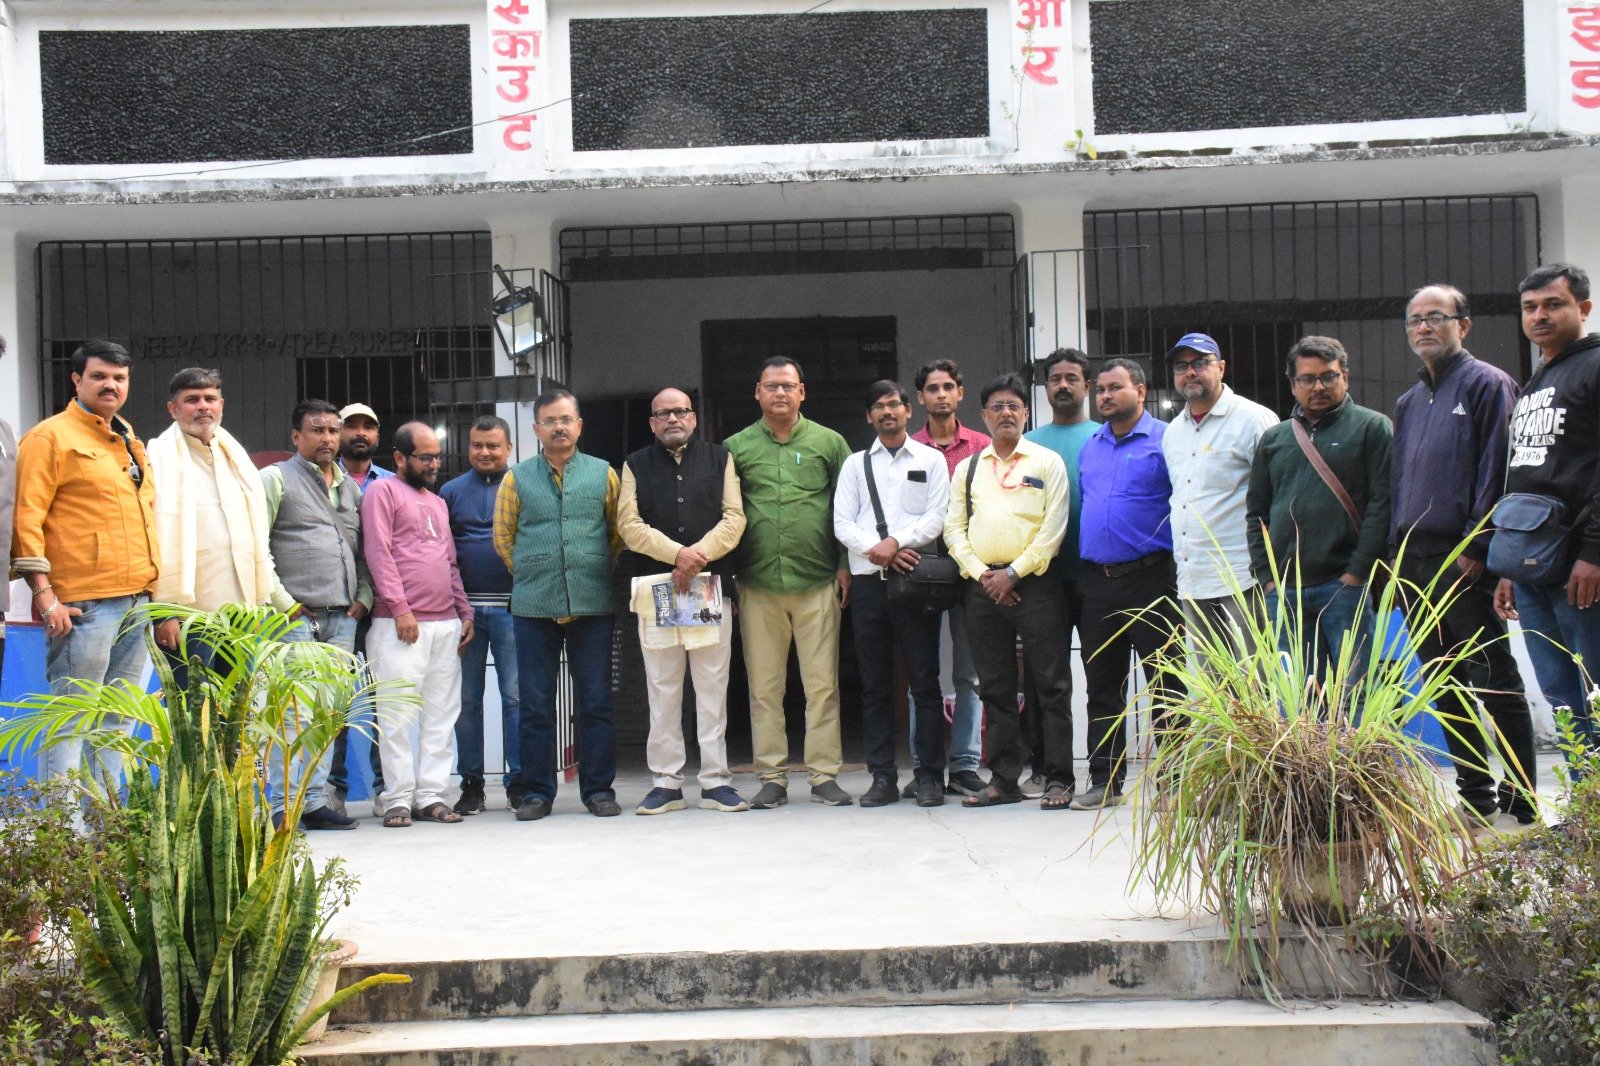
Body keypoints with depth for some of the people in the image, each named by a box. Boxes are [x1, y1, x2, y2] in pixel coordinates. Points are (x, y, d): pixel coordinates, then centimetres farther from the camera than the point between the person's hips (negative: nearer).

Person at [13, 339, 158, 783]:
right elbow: (25, 517, -10)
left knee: (117, 720, 11)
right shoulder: (51, 437, -3)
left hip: (137, 603, 8)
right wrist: (44, 595, -16)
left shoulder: (129, 441, 20)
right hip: (83, 606, -8)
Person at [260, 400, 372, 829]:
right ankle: (282, 805, -5)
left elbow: (364, 549, 24)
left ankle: (314, 800, 12)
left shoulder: (350, 487, 20)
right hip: (295, 617, -6)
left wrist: (363, 597, 10)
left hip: (342, 618, 6)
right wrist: (281, 601, -11)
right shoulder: (275, 479, 1)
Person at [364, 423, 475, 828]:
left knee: (442, 715, 4)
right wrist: (400, 608, -15)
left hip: (446, 624, 7)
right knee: (398, 714, -7)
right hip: (401, 624, -7)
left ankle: (431, 795, 7)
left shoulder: (437, 502, 24)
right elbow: (378, 552, -8)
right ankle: (398, 799, -2)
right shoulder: (383, 492, 2)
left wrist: (465, 612, 16)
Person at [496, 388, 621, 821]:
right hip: (533, 607, 0)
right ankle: (536, 792, 12)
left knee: (595, 701, 3)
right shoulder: (516, 479, 7)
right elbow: (503, 537, 12)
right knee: (534, 703, 4)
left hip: (592, 606, 0)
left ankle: (599, 789, 12)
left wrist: (598, 572, 7)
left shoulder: (604, 474, 7)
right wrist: (530, 577, 10)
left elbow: (619, 532, 12)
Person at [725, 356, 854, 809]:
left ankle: (824, 776, 9)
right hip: (758, 586, 1)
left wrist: (846, 565, 2)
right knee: (763, 687, 5)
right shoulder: (736, 448, 8)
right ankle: (772, 778, 13)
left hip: (817, 584, -1)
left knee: (822, 684, 1)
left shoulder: (828, 443, 8)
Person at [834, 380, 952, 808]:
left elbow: (937, 517, -1)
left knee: (925, 682, -3)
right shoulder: (855, 464, 15)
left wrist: (897, 542, -14)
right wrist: (876, 549, -11)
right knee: (875, 685, 4)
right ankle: (883, 777, 9)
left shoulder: (931, 460, 10)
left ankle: (929, 776, 2)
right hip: (867, 581, 3)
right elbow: (841, 522, 5)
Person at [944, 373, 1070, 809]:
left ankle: (1058, 779, 4)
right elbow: (953, 528, 10)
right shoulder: (967, 468, 15)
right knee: (996, 688, 8)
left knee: (1051, 684, -2)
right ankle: (1004, 780, 15)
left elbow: (1053, 528, -5)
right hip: (983, 587, 4)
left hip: (1033, 583, -4)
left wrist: (1013, 573, -11)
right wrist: (982, 574, -4)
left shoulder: (1047, 462, 4)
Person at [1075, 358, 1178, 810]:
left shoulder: (1164, 440, -3)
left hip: (1149, 577, -6)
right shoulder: (1089, 447, 16)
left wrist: (1182, 564, -10)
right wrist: (1080, 565, 14)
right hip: (1096, 581, 6)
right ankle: (1105, 780, 17)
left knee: (1163, 683, -1)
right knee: (1102, 684, 10)